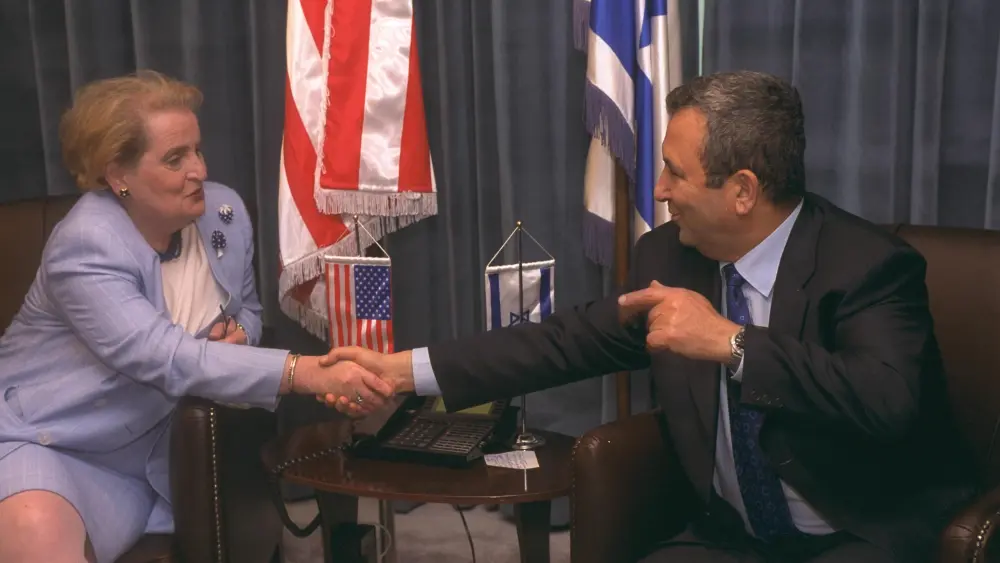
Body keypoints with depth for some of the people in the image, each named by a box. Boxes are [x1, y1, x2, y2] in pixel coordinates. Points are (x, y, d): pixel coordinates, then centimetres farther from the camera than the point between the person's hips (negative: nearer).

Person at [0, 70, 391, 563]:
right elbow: (165, 358, -36)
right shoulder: (85, 248, -25)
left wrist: (239, 334, -12)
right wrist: (308, 373, -44)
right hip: (44, 442, -6)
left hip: (149, 448, 7)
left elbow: (247, 310, 15)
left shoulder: (225, 213, -3)